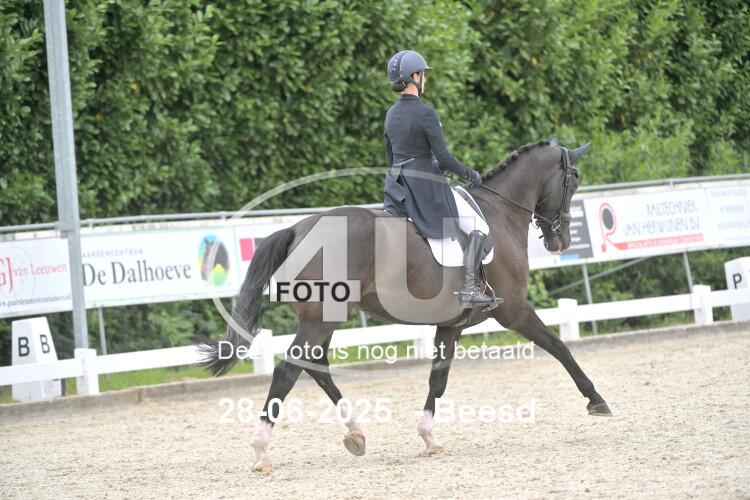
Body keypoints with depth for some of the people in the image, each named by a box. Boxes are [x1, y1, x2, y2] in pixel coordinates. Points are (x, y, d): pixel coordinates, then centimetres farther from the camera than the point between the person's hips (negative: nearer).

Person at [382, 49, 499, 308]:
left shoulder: (391, 114, 7)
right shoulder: (426, 114, -16)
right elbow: (444, 157, -17)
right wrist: (470, 174, -2)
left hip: (398, 187, 7)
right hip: (427, 188, -7)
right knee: (479, 229, -2)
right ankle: (470, 290, -13)